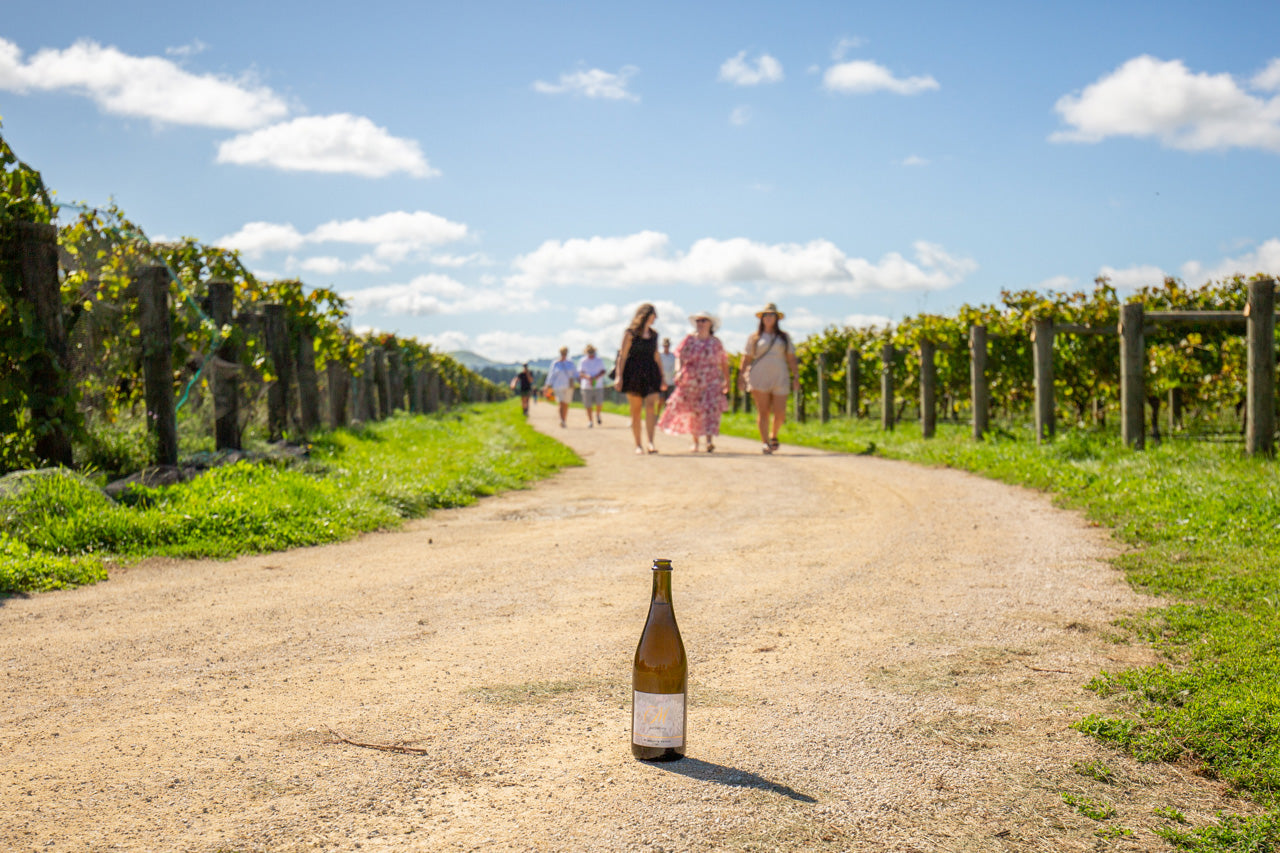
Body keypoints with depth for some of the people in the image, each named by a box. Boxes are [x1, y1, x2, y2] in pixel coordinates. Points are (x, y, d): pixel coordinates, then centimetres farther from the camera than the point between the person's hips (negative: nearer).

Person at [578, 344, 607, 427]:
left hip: (598, 385, 0)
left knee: (599, 403, -8)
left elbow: (603, 371, 3)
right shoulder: (583, 361, 4)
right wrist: (587, 377, -23)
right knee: (588, 405, -2)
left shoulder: (599, 360, 8)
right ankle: (590, 420, 9)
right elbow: (580, 373, -2)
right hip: (587, 386, 0)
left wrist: (596, 377, -17)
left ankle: (598, 415, 21)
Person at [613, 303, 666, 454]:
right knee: (636, 410, 2)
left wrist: (662, 378, 18)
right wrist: (619, 377, -12)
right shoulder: (630, 333, 0)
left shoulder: (653, 335, 14)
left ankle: (651, 443, -23)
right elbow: (622, 356, -4)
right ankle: (638, 445, 11)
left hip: (650, 373, 3)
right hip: (633, 374, -3)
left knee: (650, 406, -15)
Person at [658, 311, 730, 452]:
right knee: (694, 411, 7)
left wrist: (727, 382, 10)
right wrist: (678, 371, -18)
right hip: (690, 381, 1)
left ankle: (710, 441, -25)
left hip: (711, 382, -1)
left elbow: (724, 363, 11)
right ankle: (695, 442, 22)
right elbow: (680, 357, 0)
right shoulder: (688, 340, 5)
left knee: (711, 408, -17)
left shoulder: (716, 343, 6)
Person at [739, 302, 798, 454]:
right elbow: (746, 359, 9)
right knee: (763, 412, -7)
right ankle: (765, 443, -5)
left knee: (780, 413, -5)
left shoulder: (784, 337, 16)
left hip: (780, 378, 1)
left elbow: (791, 359, 13)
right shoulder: (754, 337, 11)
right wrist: (742, 377, 0)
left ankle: (773, 436, 22)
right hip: (759, 379, -1)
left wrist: (796, 376, 4)